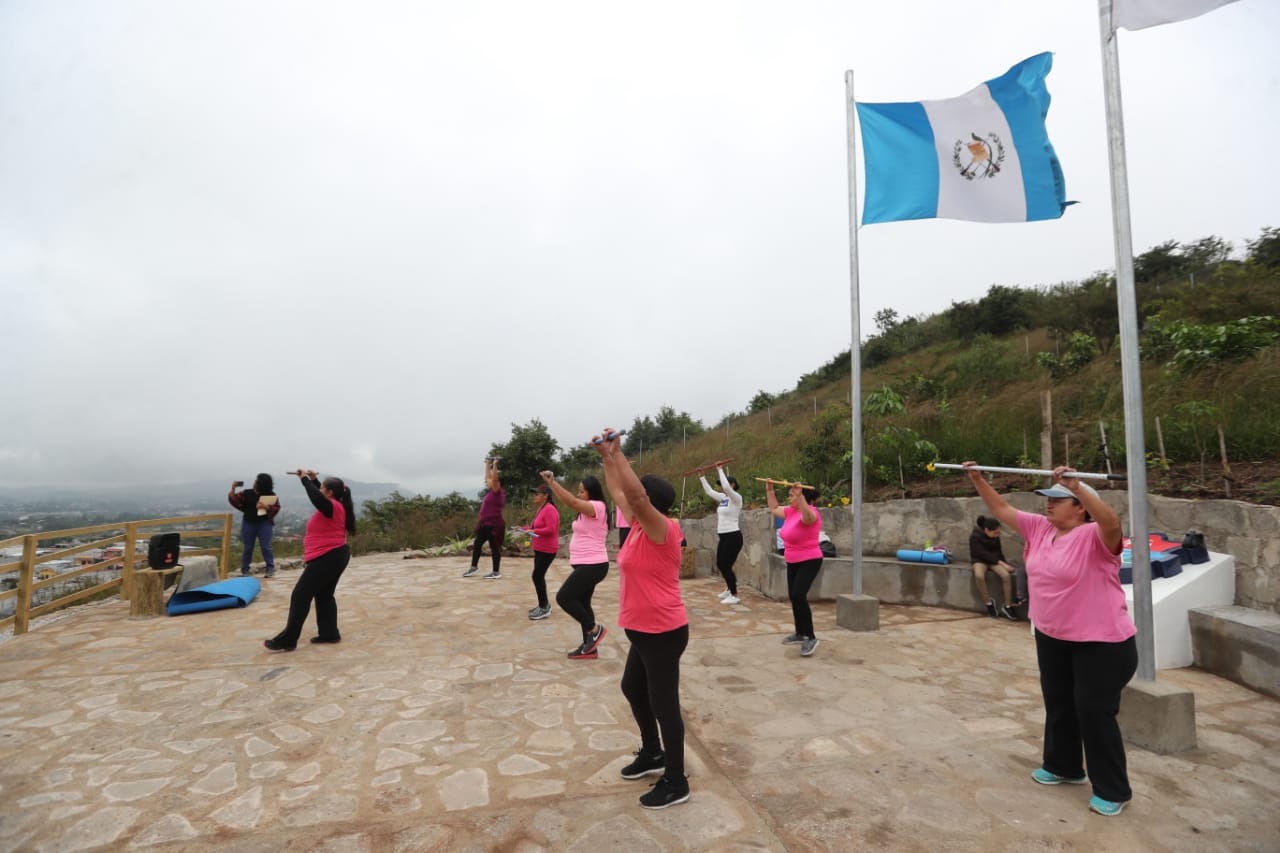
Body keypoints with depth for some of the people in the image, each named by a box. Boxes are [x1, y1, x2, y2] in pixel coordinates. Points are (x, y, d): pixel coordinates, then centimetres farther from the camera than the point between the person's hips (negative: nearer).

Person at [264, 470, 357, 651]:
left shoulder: (332, 506, -17)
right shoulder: (335, 506, 11)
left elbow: (317, 498, -38)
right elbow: (321, 495, 31)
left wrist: (305, 478, -25)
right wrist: (314, 479, 20)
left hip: (327, 558, -10)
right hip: (335, 556, 10)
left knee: (301, 596, -4)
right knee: (324, 596, 16)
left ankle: (286, 641, 0)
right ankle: (330, 633, 18)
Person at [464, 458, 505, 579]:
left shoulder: (497, 492, -13)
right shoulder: (491, 491, 9)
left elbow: (494, 478, -27)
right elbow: (488, 476, 19)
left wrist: (495, 465, -28)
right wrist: (487, 464, 21)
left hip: (494, 525, -9)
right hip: (485, 524, 9)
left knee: (494, 547, 0)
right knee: (477, 544, 15)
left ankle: (496, 572, 9)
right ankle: (474, 567, 28)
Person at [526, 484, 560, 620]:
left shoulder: (549, 509, -18)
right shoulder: (541, 509, 13)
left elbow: (550, 530, -24)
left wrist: (533, 531, -24)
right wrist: (528, 528, 7)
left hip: (547, 550, -10)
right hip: (540, 549, 10)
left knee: (537, 576, -9)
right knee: (539, 576, 13)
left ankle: (544, 608, 1)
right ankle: (543, 605, 24)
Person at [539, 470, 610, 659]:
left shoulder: (597, 507, -15)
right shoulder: (588, 510, 15)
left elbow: (572, 502, -28)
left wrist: (552, 482, -29)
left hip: (592, 565, -10)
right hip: (586, 564, 10)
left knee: (563, 598, -10)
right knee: (582, 604, 14)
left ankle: (594, 629, 3)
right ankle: (589, 647, 22)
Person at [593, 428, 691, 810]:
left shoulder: (662, 529, -20)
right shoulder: (640, 527, 4)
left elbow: (633, 493, -36)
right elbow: (619, 492, 11)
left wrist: (617, 451, -31)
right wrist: (606, 456, 4)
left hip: (663, 632, -10)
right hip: (645, 630, 10)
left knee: (663, 704, 3)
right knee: (632, 688, 24)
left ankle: (676, 782, 19)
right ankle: (652, 754, 42)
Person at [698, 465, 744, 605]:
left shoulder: (736, 498, -13)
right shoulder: (723, 497, 11)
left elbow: (726, 487, -30)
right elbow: (709, 491, 22)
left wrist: (720, 470, -24)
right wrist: (702, 477, 21)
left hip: (733, 537, -9)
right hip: (723, 537, 9)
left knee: (726, 566, -7)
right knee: (720, 564, 17)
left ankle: (735, 596, 2)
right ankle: (729, 588, 37)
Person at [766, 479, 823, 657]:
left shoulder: (810, 512, -21)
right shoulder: (790, 511, 5)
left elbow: (807, 517, -46)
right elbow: (774, 508, 22)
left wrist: (800, 495, -55)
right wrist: (769, 489, 20)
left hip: (809, 561, -10)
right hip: (793, 562, 10)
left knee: (798, 596, -20)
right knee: (793, 597, 14)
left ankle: (811, 637, -10)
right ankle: (800, 633, 29)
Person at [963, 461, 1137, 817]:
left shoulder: (1094, 537, -20)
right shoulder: (1039, 529, 0)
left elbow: (1112, 522, -43)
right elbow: (1002, 509, 6)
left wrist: (1076, 486, -51)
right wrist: (978, 479, 1)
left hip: (1101, 642, -8)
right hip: (1052, 637, 8)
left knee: (1095, 712, 1)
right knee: (1057, 704, 19)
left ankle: (1113, 791, 19)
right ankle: (1063, 767, 38)